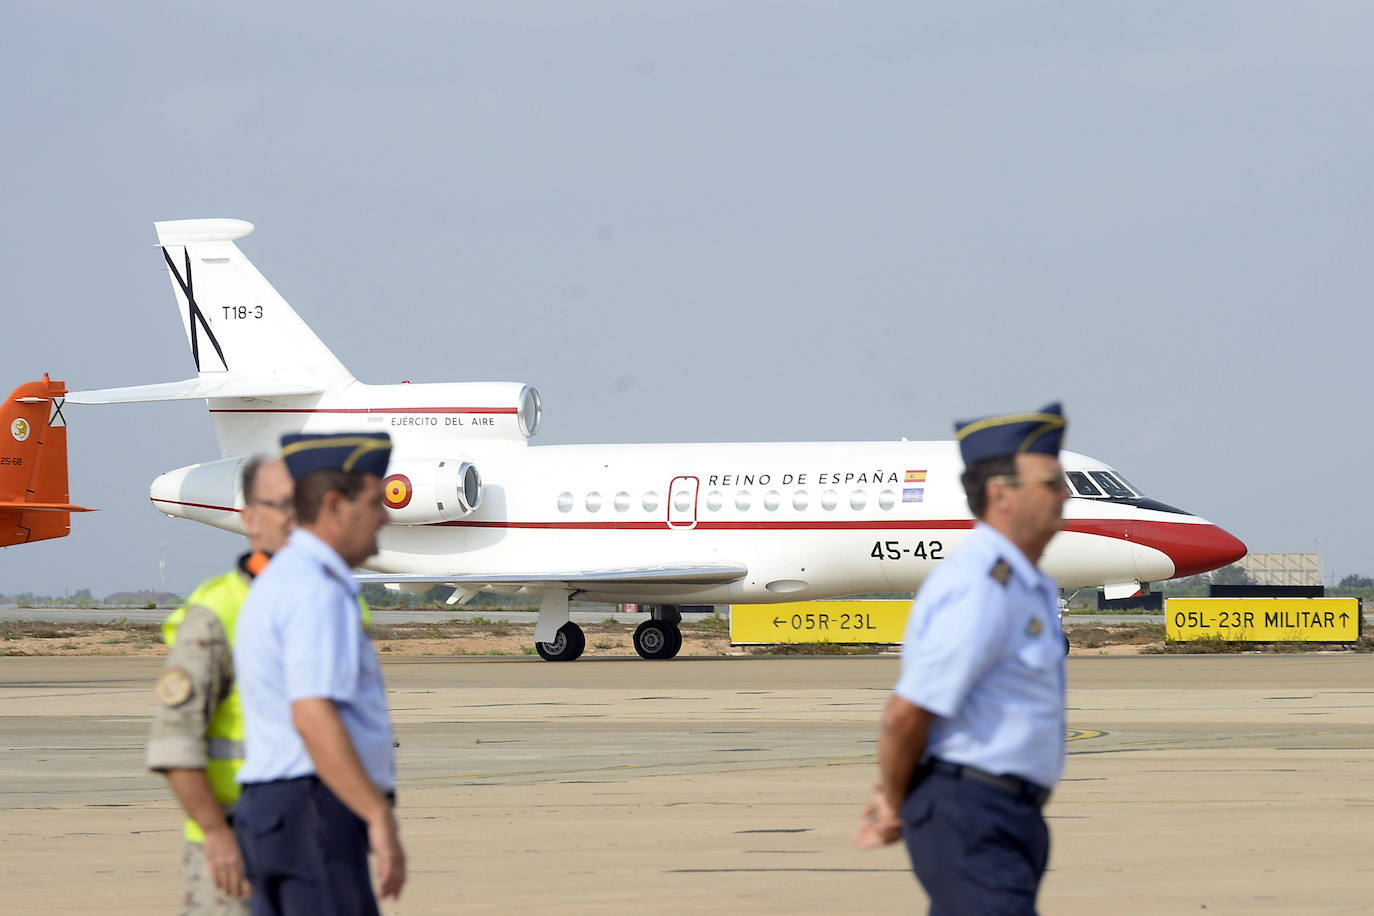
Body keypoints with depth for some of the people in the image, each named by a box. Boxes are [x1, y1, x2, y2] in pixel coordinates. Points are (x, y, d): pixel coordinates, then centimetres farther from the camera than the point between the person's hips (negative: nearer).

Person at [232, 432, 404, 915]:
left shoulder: (279, 584, 20)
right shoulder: (316, 590, -13)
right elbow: (313, 716, -24)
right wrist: (380, 819, -26)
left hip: (272, 812, 10)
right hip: (318, 813, -10)